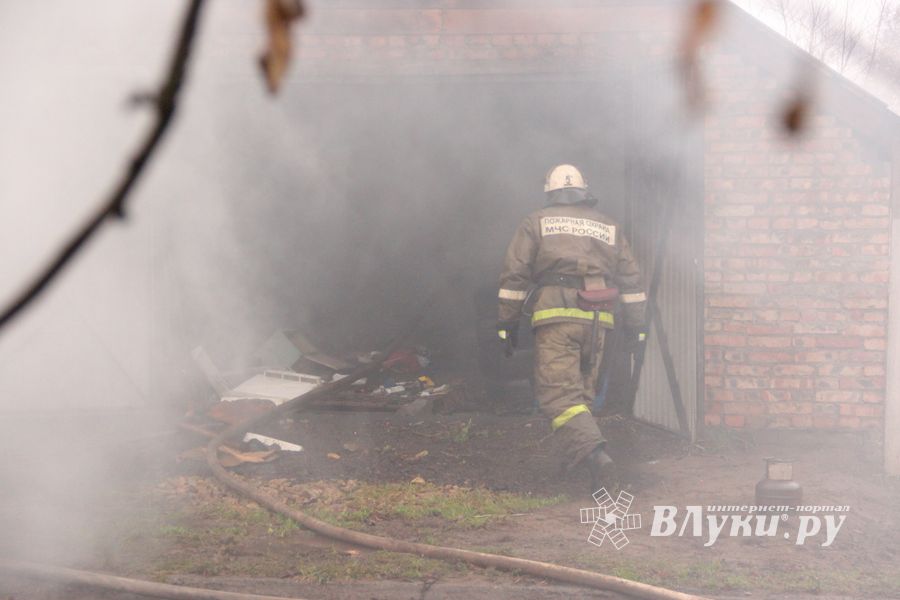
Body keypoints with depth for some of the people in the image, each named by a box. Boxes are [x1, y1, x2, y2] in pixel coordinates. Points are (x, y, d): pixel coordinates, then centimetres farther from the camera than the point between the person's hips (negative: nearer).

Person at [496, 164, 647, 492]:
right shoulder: (609, 226, 21)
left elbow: (514, 274, 4)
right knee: (581, 391, 17)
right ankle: (577, 452, 20)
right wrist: (635, 327, 22)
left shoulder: (537, 222, 11)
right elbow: (631, 280, 18)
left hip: (556, 317, -4)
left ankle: (595, 454, -27)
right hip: (597, 320, 4)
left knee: (558, 393, -10)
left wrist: (507, 321, 7)